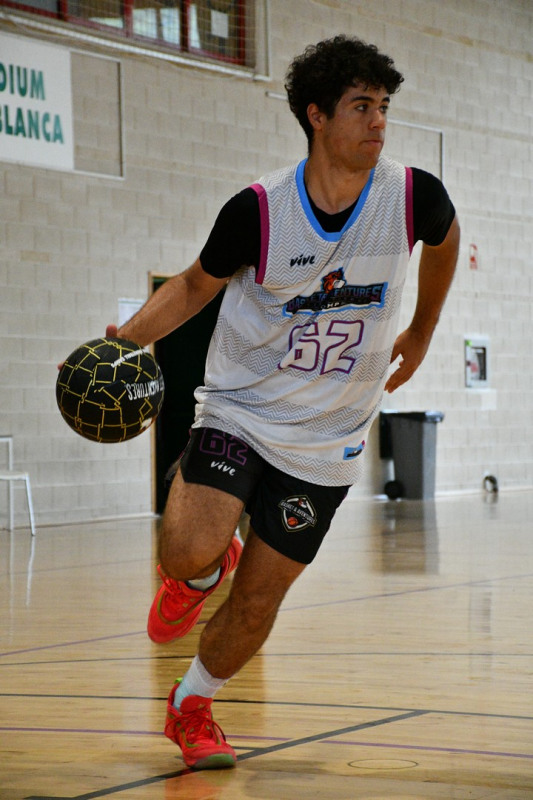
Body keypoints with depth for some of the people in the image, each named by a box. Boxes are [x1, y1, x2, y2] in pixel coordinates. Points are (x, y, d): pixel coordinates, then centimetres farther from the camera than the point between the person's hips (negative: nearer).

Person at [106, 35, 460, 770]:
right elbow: (197, 284, 3)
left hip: (327, 441, 2)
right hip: (241, 411, -2)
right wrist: (128, 338, -13)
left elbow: (446, 241, 14)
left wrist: (420, 336, 23)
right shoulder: (259, 210, -16)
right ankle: (205, 571, 14)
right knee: (189, 553, -25)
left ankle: (192, 708, 31)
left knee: (259, 599, 4)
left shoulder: (414, 198, -12)